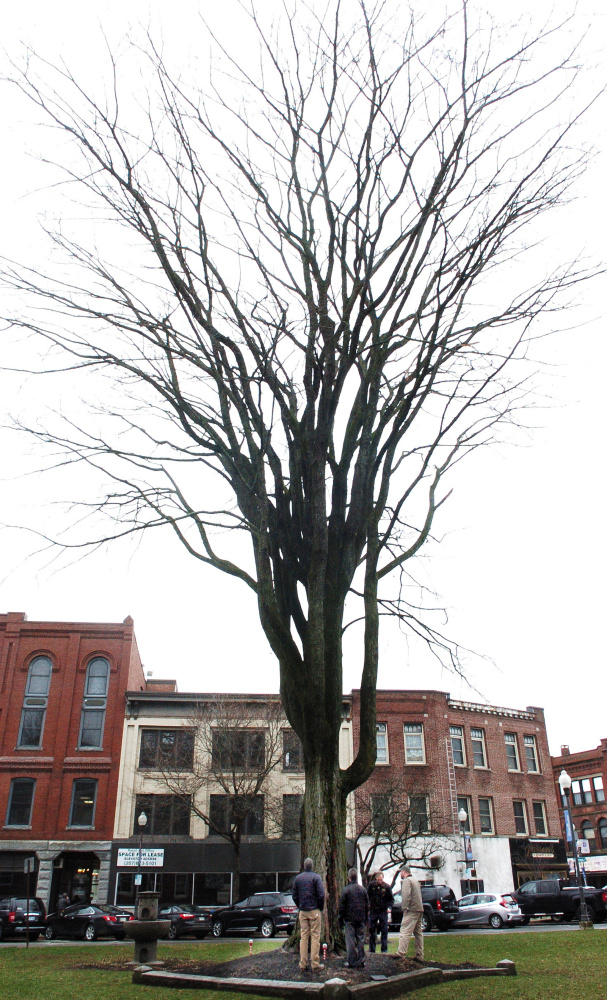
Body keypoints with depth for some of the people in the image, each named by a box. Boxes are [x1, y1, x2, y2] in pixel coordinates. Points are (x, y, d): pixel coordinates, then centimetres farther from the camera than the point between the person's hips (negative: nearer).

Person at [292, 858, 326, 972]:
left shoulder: (298, 878, 6)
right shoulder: (316, 877, -7)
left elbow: (294, 895, 9)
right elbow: (321, 895, -12)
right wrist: (320, 908, 1)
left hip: (303, 911, 4)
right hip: (314, 911, -4)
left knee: (303, 937, 8)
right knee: (315, 936, 0)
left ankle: (303, 964, 8)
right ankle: (315, 964, 0)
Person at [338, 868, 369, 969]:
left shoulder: (346, 890, -9)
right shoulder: (363, 889, 3)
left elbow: (342, 905, -6)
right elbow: (367, 905, 9)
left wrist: (341, 917, 5)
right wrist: (366, 918, 17)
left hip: (349, 919, -3)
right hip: (361, 919, 4)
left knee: (350, 941, 3)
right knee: (360, 939, 10)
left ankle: (351, 962, 5)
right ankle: (361, 961, 12)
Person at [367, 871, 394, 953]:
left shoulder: (386, 887, -5)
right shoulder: (371, 885, -3)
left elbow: (391, 899, 6)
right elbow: (368, 896, 10)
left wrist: (388, 907, -8)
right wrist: (368, 905, -2)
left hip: (383, 911, -1)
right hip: (373, 911, 1)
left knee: (384, 931, 0)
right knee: (371, 930, 5)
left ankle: (384, 948, 8)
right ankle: (371, 948, 15)